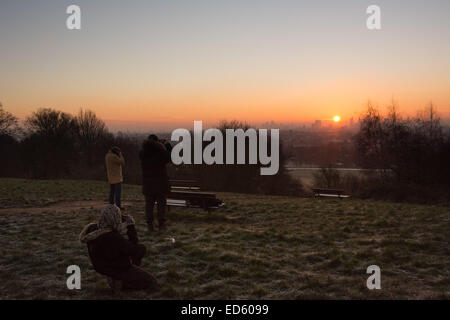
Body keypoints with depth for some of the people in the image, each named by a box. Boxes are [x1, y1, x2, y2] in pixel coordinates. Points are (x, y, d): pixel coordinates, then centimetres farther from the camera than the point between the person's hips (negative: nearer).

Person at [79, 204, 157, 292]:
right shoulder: (114, 238, -39)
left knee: (142, 249, 20)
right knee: (152, 282, 3)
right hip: (117, 269, -8)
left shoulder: (92, 229, -16)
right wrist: (131, 227, -19)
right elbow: (134, 250, -23)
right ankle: (119, 281, 4)